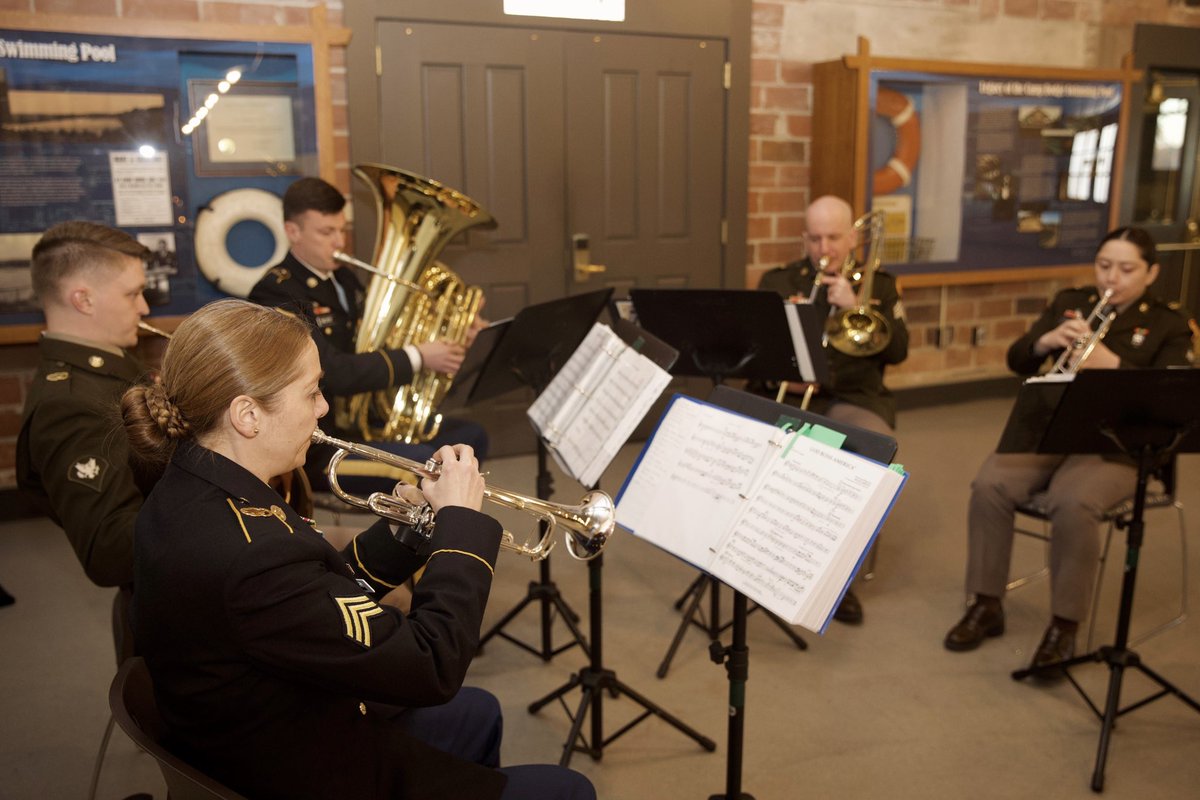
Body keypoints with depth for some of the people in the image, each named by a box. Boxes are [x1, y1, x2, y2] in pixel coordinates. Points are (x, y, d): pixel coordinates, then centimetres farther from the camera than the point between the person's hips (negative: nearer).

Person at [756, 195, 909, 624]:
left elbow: (898, 350, 2)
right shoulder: (777, 281, 13)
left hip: (854, 399, 0)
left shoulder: (879, 285, 14)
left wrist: (856, 305, -10)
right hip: (786, 396, 0)